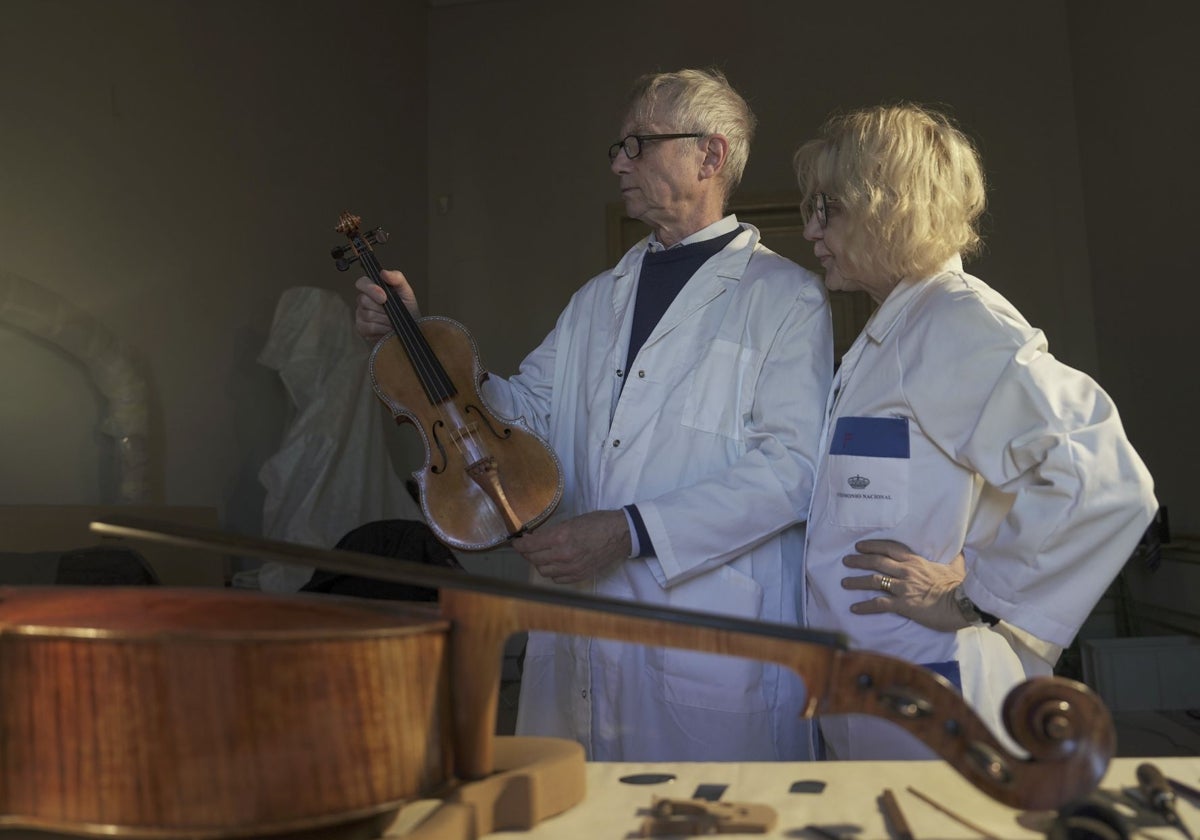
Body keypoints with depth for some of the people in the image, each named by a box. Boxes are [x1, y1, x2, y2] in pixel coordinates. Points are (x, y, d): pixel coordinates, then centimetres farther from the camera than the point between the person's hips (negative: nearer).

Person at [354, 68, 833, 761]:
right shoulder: (598, 298, 16)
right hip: (583, 633, 6)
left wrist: (633, 531, -20)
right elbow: (527, 412, 17)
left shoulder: (785, 297, -5)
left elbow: (791, 467, -14)